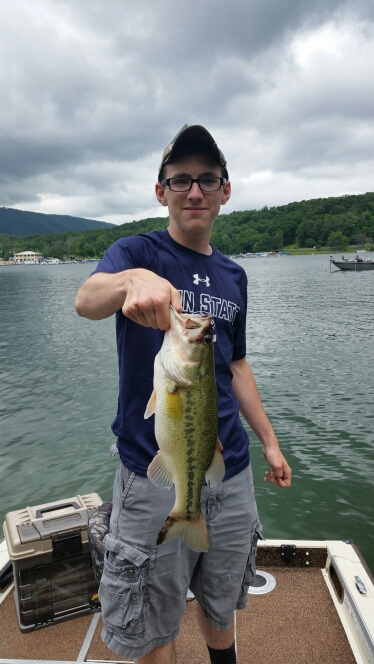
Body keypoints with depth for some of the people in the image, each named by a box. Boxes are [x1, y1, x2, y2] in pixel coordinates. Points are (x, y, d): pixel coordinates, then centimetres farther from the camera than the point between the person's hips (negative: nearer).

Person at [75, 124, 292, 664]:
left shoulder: (233, 275, 8)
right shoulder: (139, 251, -6)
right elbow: (86, 300, -28)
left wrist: (270, 442, 14)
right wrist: (132, 280, -50)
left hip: (231, 470, 5)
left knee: (221, 607, 23)